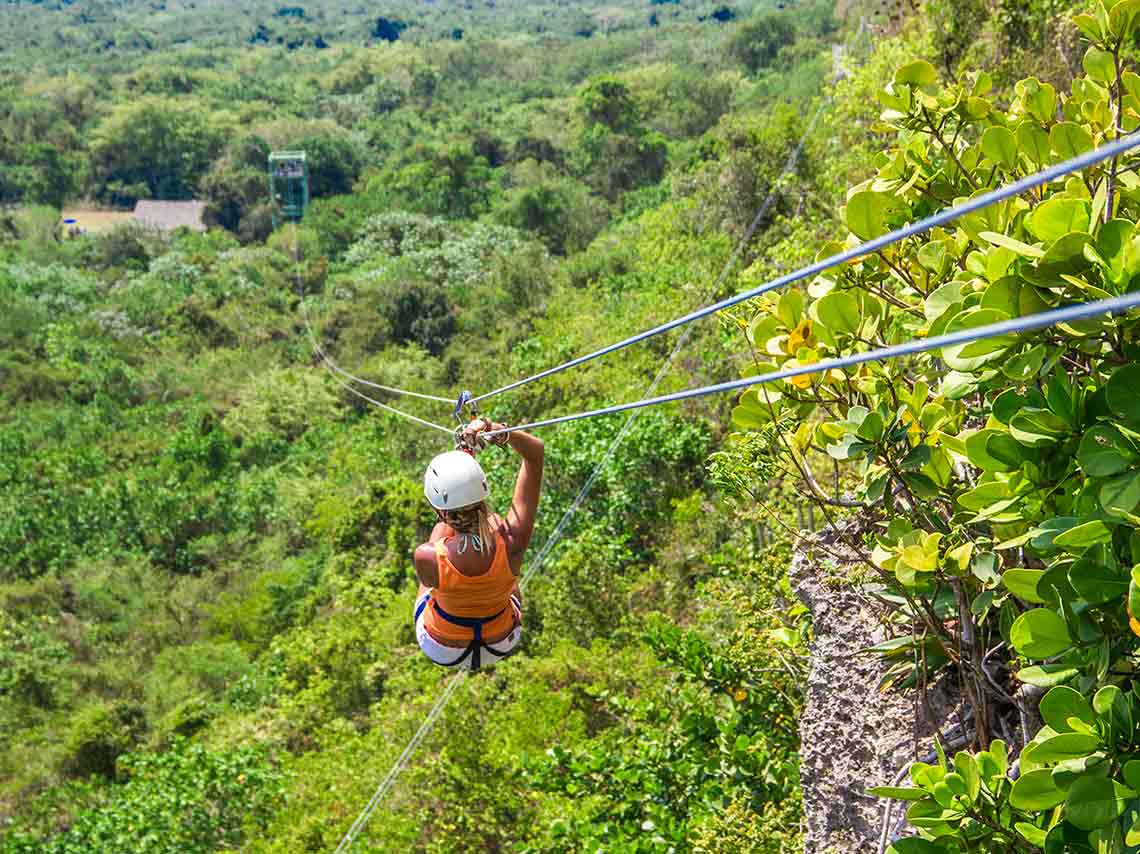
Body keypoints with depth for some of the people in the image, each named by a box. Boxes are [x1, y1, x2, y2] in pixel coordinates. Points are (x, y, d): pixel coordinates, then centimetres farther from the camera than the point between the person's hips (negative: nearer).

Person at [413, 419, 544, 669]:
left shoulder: (426, 557, -38)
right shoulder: (512, 541, -35)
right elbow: (536, 452, -23)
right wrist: (498, 431, -38)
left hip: (442, 651, 0)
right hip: (503, 644, 1)